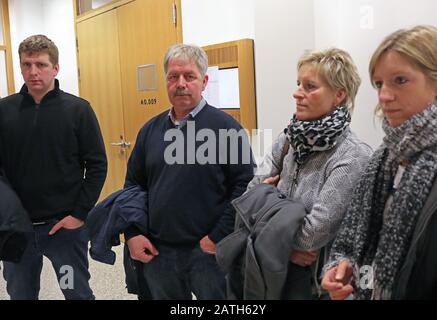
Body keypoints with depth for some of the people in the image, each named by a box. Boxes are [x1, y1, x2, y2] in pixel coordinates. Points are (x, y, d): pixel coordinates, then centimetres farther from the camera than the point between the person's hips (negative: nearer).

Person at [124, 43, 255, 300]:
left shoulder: (225, 126, -9)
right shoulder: (151, 129, 7)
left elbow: (245, 185, -12)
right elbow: (133, 184, 13)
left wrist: (218, 238, -15)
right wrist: (132, 234, 3)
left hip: (208, 251, -4)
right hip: (157, 252, 5)